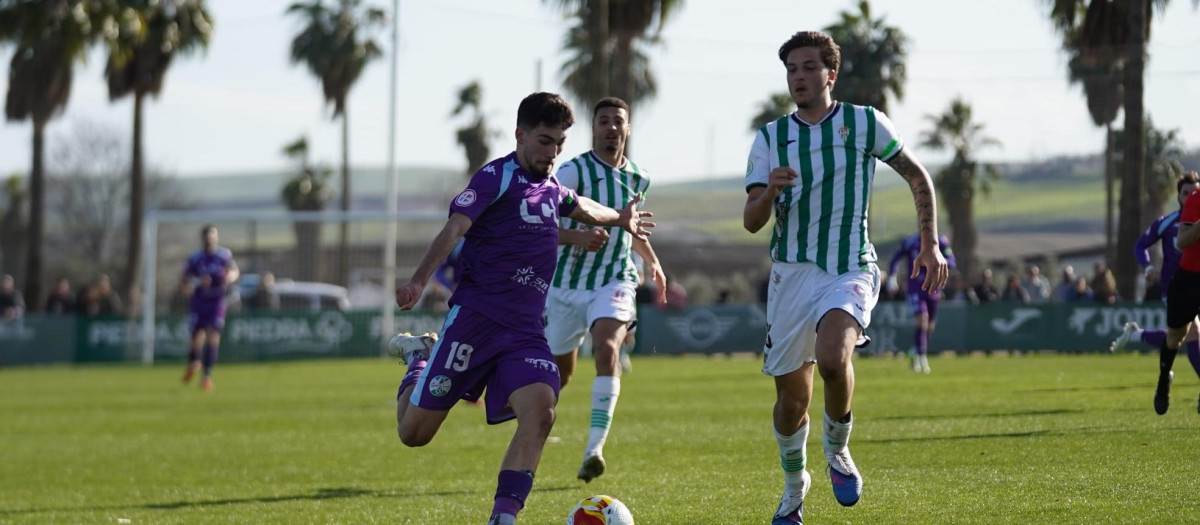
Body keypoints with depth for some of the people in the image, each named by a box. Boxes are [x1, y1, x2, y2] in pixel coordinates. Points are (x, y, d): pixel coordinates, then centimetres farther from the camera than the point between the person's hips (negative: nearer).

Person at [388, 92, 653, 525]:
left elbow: (580, 207, 43)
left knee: (540, 409, -24)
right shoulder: (496, 177, -6)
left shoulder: (551, 188, 16)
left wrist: (619, 218, 59)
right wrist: (418, 282, -36)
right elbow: (454, 229, -21)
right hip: (474, 319, -5)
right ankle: (418, 357, 31)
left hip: (526, 330, 5)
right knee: (414, 433, -2)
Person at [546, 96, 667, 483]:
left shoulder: (638, 178, 8)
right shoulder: (573, 171, -9)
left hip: (615, 282, 2)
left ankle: (595, 447, -35)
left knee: (606, 346, -27)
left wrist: (653, 262, 24)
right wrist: (576, 237, -34)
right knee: (559, 372, 9)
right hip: (568, 284, -1)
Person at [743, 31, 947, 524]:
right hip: (791, 273, 3)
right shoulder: (770, 137, 5)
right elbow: (751, 221, 0)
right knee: (792, 396, 6)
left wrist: (930, 244, 7)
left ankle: (837, 451, -3)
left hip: (850, 271, -3)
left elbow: (917, 177, 13)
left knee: (833, 360, -31)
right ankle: (794, 484, 32)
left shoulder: (865, 124, 1)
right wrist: (770, 192, -22)